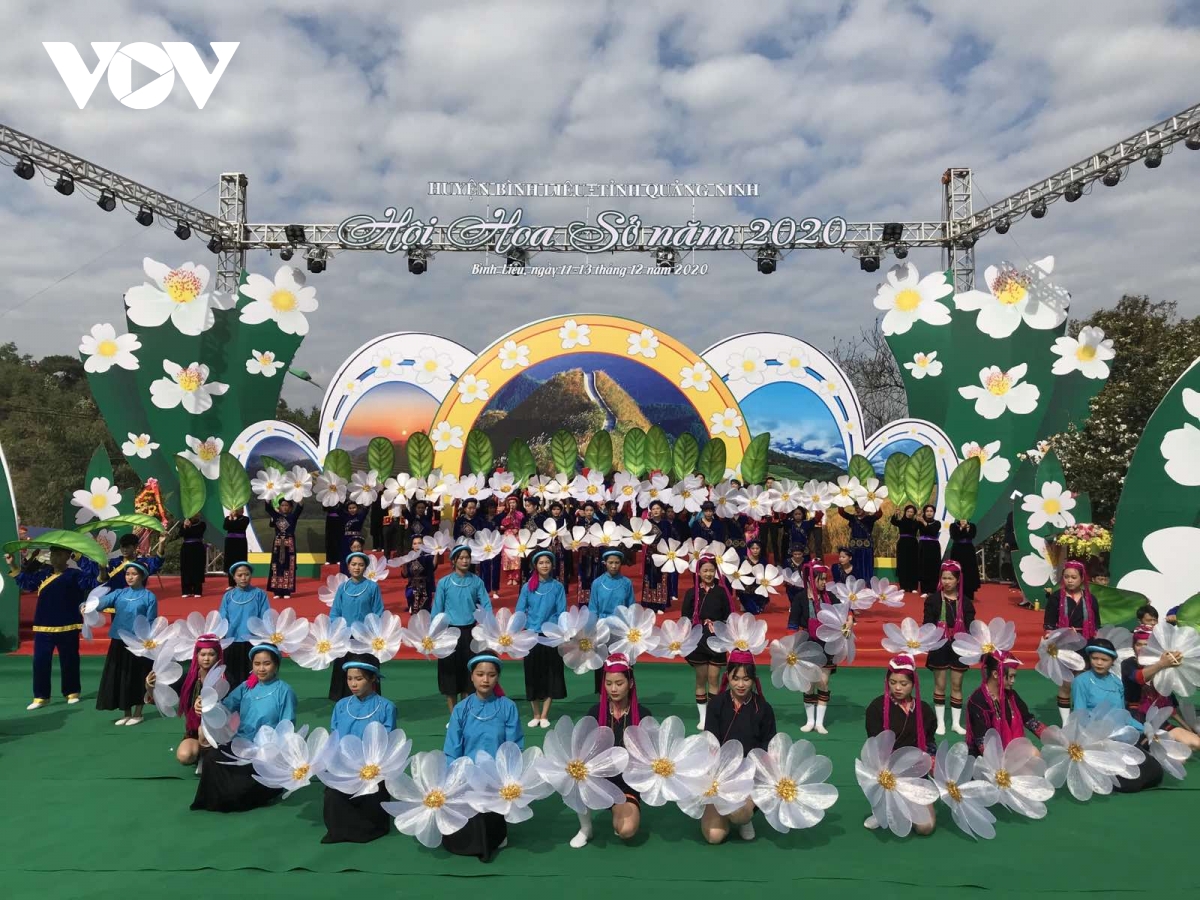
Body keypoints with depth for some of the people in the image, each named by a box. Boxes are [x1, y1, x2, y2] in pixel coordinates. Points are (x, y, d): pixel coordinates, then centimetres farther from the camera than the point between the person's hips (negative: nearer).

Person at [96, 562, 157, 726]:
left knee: (138, 679, 4)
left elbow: (150, 624, -6)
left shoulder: (149, 597, -5)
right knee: (120, 678, 10)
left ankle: (137, 714, 19)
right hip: (119, 642, 4)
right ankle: (126, 714, 24)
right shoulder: (119, 593, 6)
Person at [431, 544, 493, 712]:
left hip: (470, 632, 1)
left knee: (468, 672, 8)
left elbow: (486, 605, 0)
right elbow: (436, 610, 0)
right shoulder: (444, 582, -3)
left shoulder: (476, 581, 0)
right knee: (449, 672, 3)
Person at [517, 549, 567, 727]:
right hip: (531, 636, 1)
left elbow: (562, 612, -2)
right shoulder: (528, 587, 0)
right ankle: (536, 714, 21)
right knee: (533, 674, 7)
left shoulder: (558, 587, -1)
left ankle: (544, 715, 14)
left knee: (550, 675, 3)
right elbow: (519, 611, 1)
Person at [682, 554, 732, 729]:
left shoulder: (722, 592, 2)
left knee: (713, 678, -1)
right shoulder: (692, 593, 1)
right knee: (701, 679, 6)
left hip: (717, 641, 0)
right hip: (698, 641, 0)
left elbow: (728, 617, 3)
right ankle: (703, 718, 15)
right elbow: (685, 618, 1)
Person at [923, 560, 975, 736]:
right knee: (940, 685, 6)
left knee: (957, 685, 8)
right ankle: (940, 722, 16)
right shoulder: (933, 599, -3)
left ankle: (956, 723, 19)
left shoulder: (965, 601, 2)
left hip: (959, 647, 1)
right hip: (939, 646, -1)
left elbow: (970, 626, 3)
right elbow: (927, 624, -5)